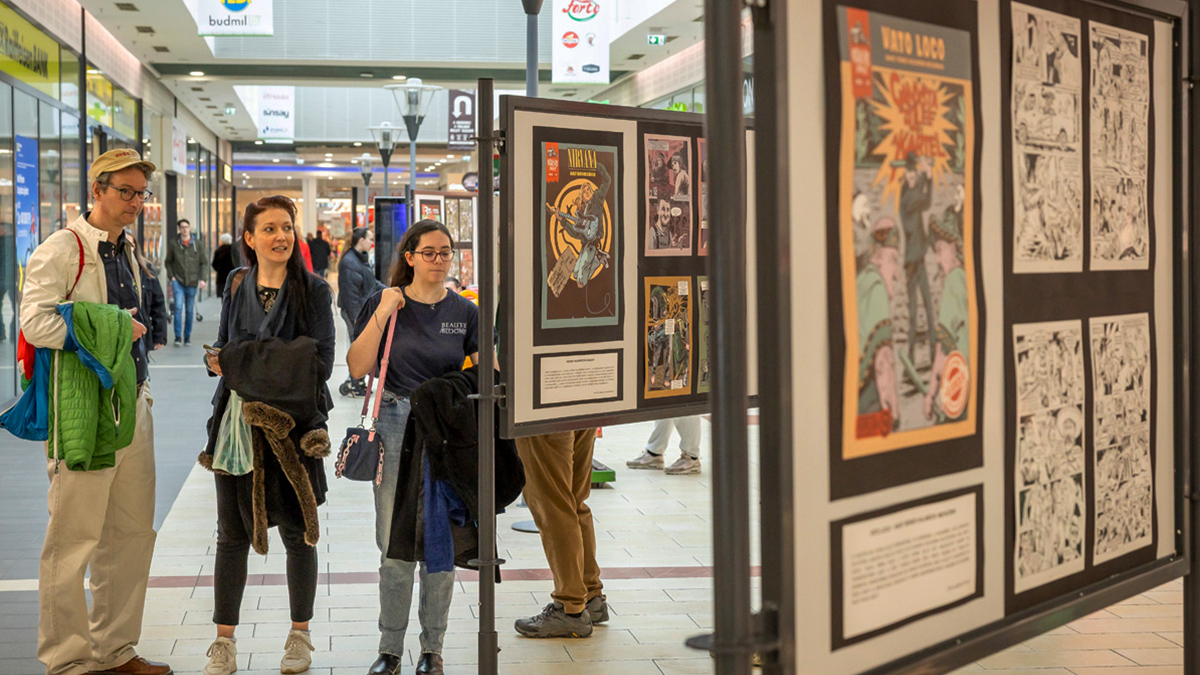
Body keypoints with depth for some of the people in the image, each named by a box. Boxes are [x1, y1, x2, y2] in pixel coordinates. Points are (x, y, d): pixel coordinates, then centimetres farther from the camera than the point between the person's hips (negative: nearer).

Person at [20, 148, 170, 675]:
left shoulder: (125, 251, 17)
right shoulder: (62, 249, -10)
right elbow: (34, 321, -20)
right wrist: (112, 332, -14)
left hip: (132, 409, 8)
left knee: (132, 535, 12)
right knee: (73, 541, -2)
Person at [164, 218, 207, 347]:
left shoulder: (197, 243, 6)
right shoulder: (173, 243, 3)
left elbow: (202, 263, 10)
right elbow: (168, 262, 11)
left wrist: (201, 279, 1)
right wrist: (171, 276, -1)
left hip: (192, 282, 1)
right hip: (178, 281, -1)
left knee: (190, 310, 6)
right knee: (178, 307, -14)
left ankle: (187, 337, 16)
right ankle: (178, 337, -10)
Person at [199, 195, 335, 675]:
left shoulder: (312, 291, -3)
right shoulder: (237, 287, 9)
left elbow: (320, 362, -11)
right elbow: (219, 354, 13)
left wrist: (239, 361, -12)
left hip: (293, 424, -3)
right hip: (238, 421, 3)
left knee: (296, 531, 7)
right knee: (232, 531, 4)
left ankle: (300, 635, 21)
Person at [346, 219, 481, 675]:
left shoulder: (465, 312, 6)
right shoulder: (384, 304, 2)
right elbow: (357, 368, -7)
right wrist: (383, 314, -15)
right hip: (396, 431, -1)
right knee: (395, 547, 2)